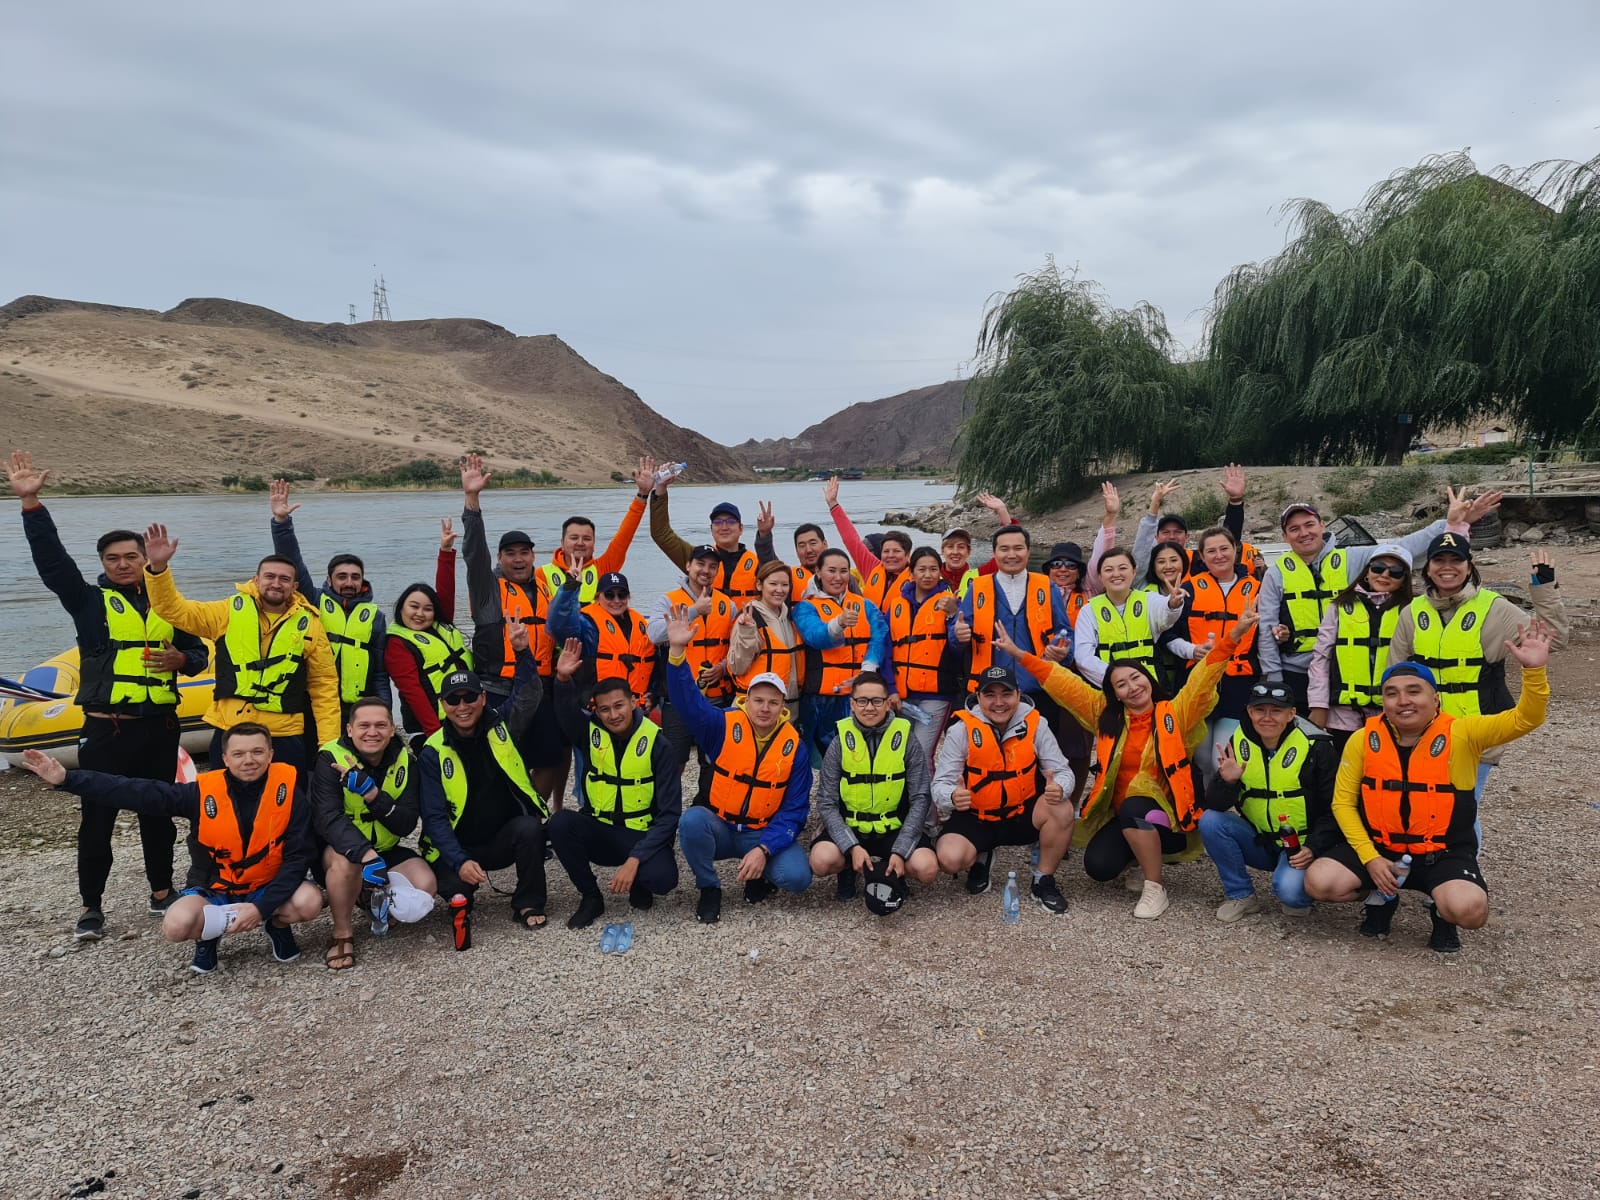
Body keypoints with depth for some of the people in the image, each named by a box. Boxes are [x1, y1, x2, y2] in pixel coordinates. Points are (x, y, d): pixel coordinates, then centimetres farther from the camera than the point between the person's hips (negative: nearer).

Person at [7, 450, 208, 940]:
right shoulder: (91, 601, 1)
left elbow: (198, 652, 14)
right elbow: (51, 559, -11)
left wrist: (180, 659, -10)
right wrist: (31, 503, -21)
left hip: (160, 727, 3)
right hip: (106, 730, -2)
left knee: (158, 813, 13)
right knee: (98, 818, 1)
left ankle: (162, 893, 26)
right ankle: (91, 907, 14)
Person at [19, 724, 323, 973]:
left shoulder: (289, 789, -17)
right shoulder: (203, 792, -16)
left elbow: (298, 854, -16)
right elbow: (136, 793, -15)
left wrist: (262, 907, -26)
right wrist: (67, 779, -23)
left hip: (268, 888, 0)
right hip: (213, 889, 0)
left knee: (309, 901, -31)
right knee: (177, 925, -31)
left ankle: (275, 924, 5)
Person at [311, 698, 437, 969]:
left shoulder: (405, 761, -6)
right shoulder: (331, 758, -15)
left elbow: (407, 824, -13)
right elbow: (326, 818, -29)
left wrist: (371, 793, -30)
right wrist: (365, 853, -47)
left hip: (386, 851, 3)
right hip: (338, 849, -3)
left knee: (425, 885, -24)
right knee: (345, 862, -38)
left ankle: (380, 902, 10)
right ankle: (343, 934, -13)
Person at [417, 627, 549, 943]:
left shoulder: (501, 724, -3)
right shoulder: (433, 753, -9)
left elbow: (529, 694, -14)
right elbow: (434, 817, -13)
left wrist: (521, 652, -32)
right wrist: (460, 862, -26)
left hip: (506, 838, 2)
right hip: (458, 848, -2)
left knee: (529, 828, -31)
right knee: (453, 886, -31)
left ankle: (528, 905, -10)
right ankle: (462, 900, 7)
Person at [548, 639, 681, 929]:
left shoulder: (657, 745, -10)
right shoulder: (591, 732, -1)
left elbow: (669, 813, -12)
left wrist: (634, 860, -21)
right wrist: (563, 678, -42)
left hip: (643, 835, -3)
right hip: (599, 831, 3)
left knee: (663, 878, -33)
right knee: (560, 823, -28)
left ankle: (638, 884, 7)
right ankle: (591, 898, -7)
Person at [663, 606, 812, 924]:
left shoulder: (795, 746, -7)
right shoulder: (724, 726, -9)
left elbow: (795, 810, -7)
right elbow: (688, 700, -23)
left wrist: (764, 849, -21)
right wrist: (677, 652, -38)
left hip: (766, 833, 0)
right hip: (720, 828, 0)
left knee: (797, 877, -27)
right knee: (691, 821, -33)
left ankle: (761, 876, 11)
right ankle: (709, 888, -6)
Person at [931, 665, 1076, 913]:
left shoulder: (1035, 724, -9)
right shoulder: (962, 729, -13)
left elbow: (1062, 771, -8)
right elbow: (941, 784, -14)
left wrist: (1059, 788, -35)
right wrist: (952, 797, -40)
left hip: (1023, 815, 1)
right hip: (975, 818, -1)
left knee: (1062, 811, -28)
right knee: (950, 858, -28)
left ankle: (1043, 882, -3)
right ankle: (981, 859, 13)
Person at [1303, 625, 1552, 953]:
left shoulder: (1462, 734, -9)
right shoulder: (1363, 739, -5)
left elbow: (1525, 719, -19)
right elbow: (1343, 802, -1)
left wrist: (1533, 670, -37)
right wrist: (1370, 857, -11)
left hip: (1445, 853, -2)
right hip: (1377, 846, 2)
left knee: (1469, 910, -30)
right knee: (1319, 883, -19)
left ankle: (1440, 910, 10)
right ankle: (1382, 897, 15)